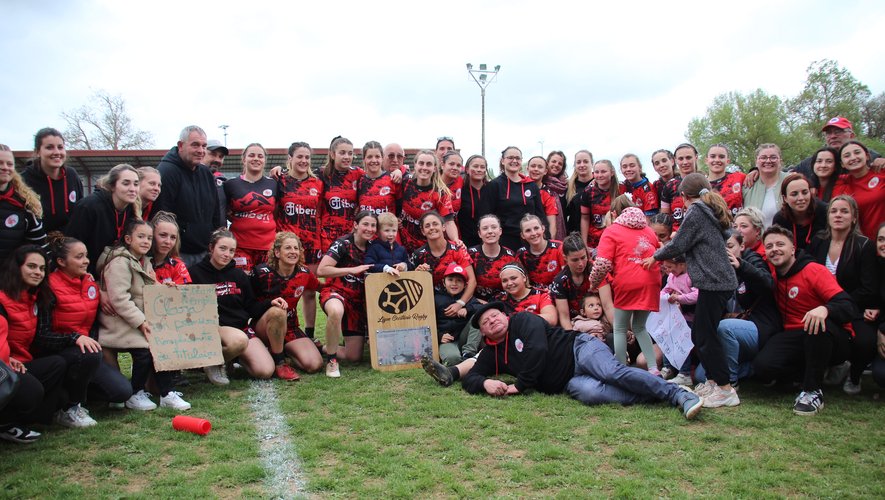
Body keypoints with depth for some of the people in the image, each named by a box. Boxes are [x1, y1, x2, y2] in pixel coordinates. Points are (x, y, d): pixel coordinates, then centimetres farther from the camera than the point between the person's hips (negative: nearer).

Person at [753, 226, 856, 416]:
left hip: (829, 337, -4)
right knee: (763, 366, -23)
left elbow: (849, 307, -18)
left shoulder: (814, 270, -9)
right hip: (795, 337, 4)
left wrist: (824, 309, -41)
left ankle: (812, 391, -23)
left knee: (818, 325, -40)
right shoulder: (772, 277, 9)